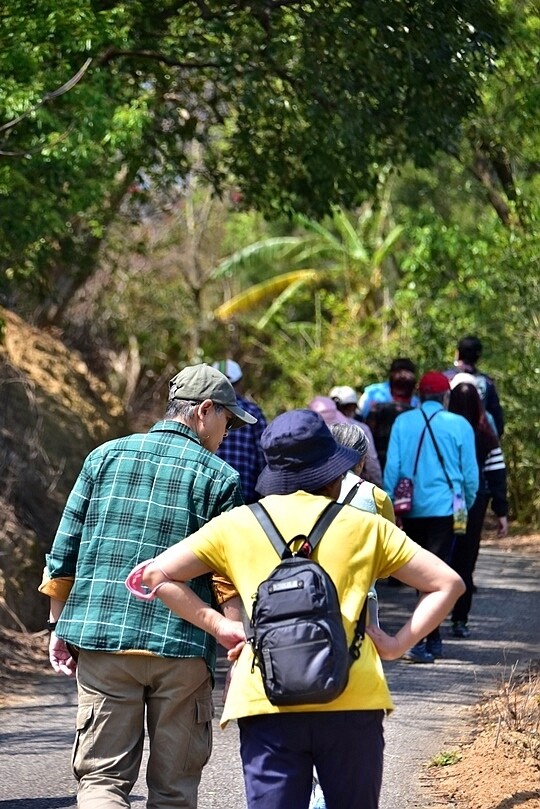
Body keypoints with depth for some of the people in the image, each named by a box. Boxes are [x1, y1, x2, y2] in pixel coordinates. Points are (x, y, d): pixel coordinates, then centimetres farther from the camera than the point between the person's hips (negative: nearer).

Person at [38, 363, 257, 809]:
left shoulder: (106, 456, 8)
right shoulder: (220, 478, -1)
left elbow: (64, 550, 8)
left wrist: (59, 625, 17)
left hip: (101, 640, 2)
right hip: (182, 647, -2)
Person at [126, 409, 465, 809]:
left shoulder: (237, 524, 11)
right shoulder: (365, 526, 11)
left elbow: (154, 575, 8)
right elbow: (448, 583, 10)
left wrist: (219, 625, 8)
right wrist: (397, 644, 7)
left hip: (266, 701, 0)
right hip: (351, 703, 0)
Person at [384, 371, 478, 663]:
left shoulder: (403, 422, 2)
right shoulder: (459, 425, -3)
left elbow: (392, 467, 0)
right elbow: (470, 473, 2)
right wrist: (467, 506, 17)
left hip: (411, 510, 3)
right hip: (445, 508, -3)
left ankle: (433, 641, 23)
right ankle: (421, 641, -15)